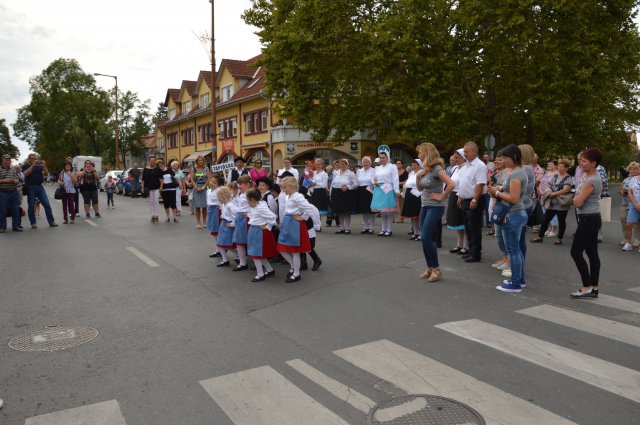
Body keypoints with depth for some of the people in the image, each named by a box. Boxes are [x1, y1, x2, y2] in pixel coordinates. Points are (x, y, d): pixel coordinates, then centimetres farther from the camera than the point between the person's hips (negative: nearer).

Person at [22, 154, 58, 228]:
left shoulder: (39, 166, 12)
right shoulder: (25, 166, 6)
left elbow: (46, 174, 1)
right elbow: (26, 173, -14)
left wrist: (44, 166, -14)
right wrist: (33, 165, -18)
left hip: (40, 186, 2)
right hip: (30, 188, -2)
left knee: (47, 204, -3)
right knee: (31, 206, 2)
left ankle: (51, 222, -1)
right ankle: (33, 223, 10)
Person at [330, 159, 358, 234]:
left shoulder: (350, 173, -4)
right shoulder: (335, 173, 13)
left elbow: (356, 184, -6)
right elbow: (332, 183, 18)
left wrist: (348, 187, -18)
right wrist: (331, 193, 13)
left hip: (347, 193, -5)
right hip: (336, 193, 5)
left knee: (347, 212, -2)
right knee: (339, 212, 9)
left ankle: (347, 228, 7)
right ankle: (342, 228, 19)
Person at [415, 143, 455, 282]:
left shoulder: (437, 169, -16)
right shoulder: (424, 169, 8)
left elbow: (451, 184, -26)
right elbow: (419, 188, 18)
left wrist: (442, 197, -16)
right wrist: (417, 176, 1)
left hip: (435, 207, -8)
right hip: (424, 207, 8)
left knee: (426, 238, -13)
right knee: (424, 239, 7)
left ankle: (436, 269, 0)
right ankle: (430, 268, 17)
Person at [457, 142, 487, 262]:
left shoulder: (479, 166, -15)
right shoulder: (466, 165, 14)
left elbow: (480, 185, -22)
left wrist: (475, 200, -25)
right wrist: (460, 197, 18)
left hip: (474, 201, -9)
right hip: (465, 200, 9)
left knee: (474, 228, -3)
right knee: (468, 228, 15)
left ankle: (476, 254, 4)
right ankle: (471, 250, 25)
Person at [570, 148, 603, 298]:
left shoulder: (591, 180, -19)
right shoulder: (594, 178, 13)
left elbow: (578, 202, -22)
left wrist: (575, 197, -1)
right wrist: (578, 198, 2)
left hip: (588, 220, -10)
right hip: (592, 219, 10)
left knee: (576, 252, -5)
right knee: (592, 253, 10)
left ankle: (587, 287, -1)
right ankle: (593, 288, 15)